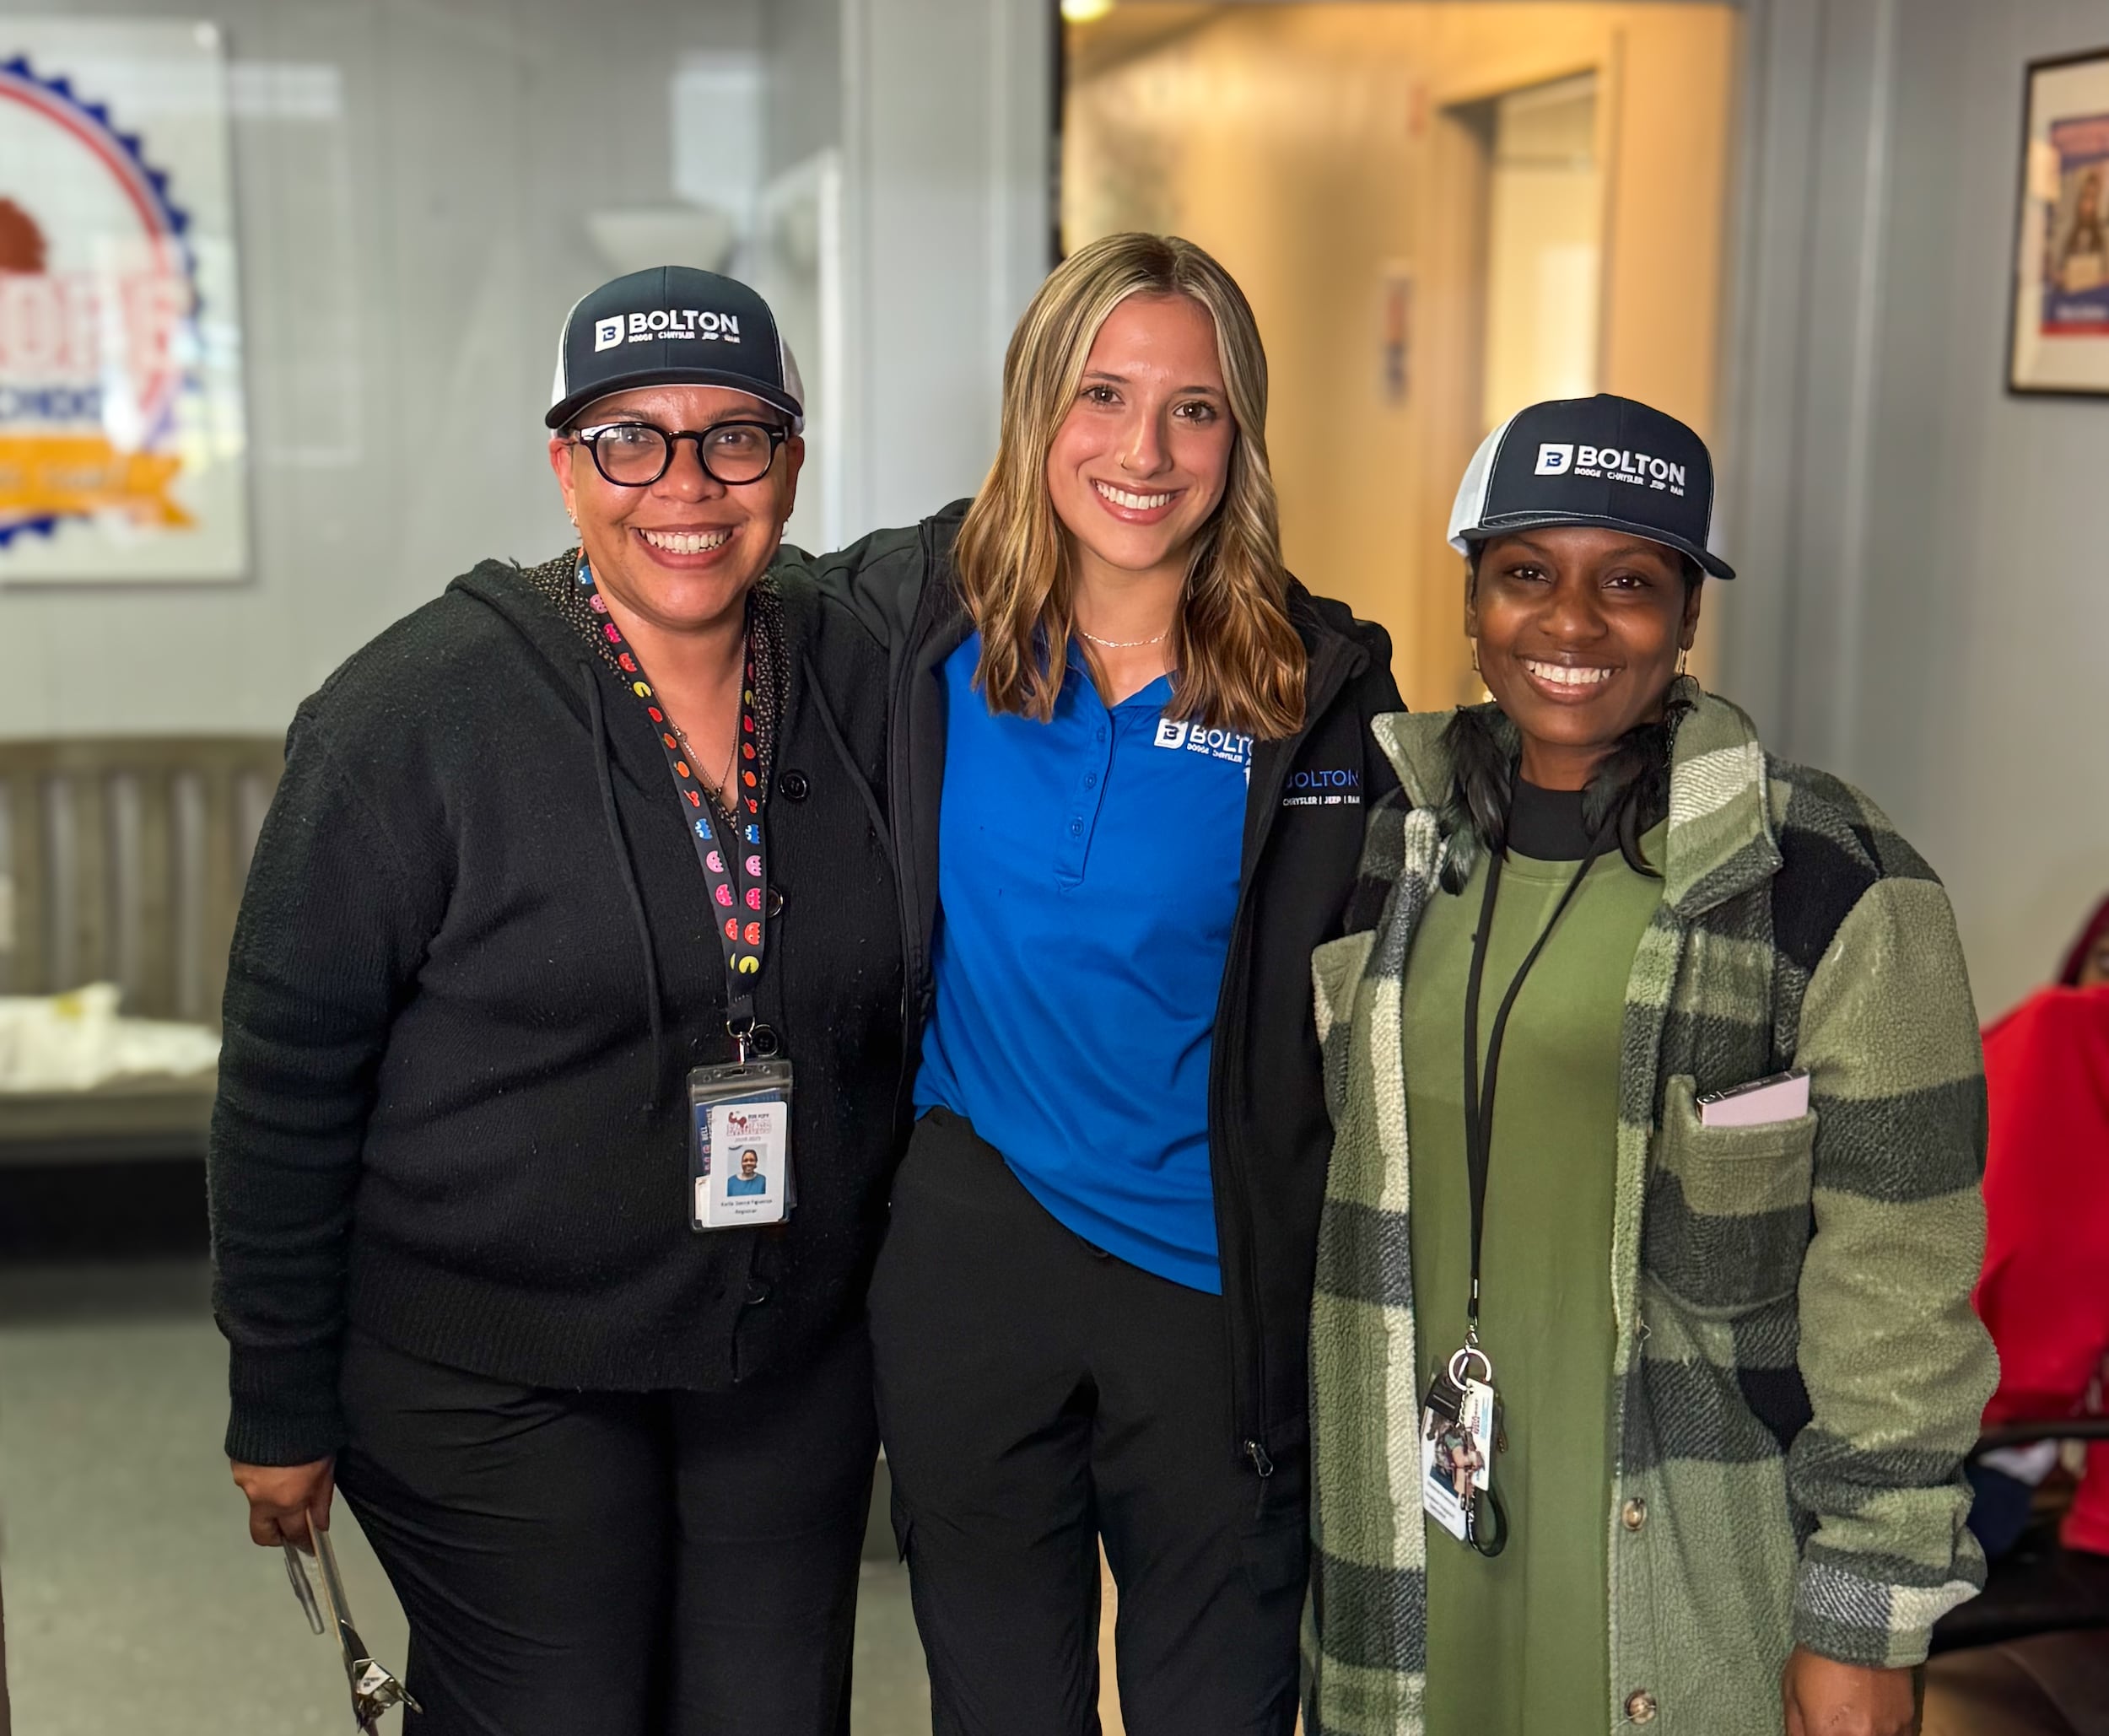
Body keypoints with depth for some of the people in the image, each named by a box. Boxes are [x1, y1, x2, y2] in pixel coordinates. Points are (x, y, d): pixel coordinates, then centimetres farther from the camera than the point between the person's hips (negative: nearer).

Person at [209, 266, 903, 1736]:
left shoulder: (861, 684, -1)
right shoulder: (415, 716, -13)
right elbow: (287, 1076, -9)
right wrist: (282, 1407, -5)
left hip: (795, 1378, 4)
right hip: (494, 1391, -4)